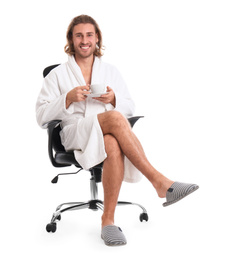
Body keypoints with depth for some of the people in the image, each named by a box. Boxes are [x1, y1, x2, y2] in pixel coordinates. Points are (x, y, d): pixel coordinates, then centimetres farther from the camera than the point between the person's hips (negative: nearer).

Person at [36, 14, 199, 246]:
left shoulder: (111, 72, 23)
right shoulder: (57, 75, 13)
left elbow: (130, 108, 20)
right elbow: (41, 116, 5)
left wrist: (114, 98, -3)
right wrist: (68, 99, -11)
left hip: (110, 134, 3)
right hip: (75, 134, -2)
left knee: (114, 146, -40)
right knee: (114, 118, -37)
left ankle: (108, 219, -37)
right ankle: (159, 181, -40)